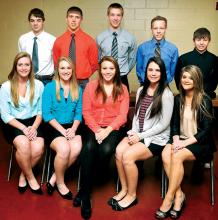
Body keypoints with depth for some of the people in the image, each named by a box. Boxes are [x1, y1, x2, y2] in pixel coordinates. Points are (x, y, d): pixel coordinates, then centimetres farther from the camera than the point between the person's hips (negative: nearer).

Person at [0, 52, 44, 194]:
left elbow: (41, 111, 5)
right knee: (23, 144, -32)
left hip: (33, 122, 2)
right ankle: (30, 177, -4)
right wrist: (23, 128, -16)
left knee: (38, 148, -28)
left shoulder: (38, 85, 2)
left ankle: (23, 175, 3)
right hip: (13, 124, -1)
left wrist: (34, 127, -12)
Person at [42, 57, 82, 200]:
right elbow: (46, 114, -7)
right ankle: (60, 182, -4)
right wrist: (62, 130, -15)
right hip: (53, 127, -3)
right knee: (64, 149, -32)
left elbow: (79, 113, 7)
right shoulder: (50, 87, -2)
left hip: (71, 127, 3)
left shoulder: (78, 89, 9)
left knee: (77, 148, -29)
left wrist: (73, 129, -12)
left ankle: (54, 178, -7)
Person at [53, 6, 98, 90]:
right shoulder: (58, 41, 4)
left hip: (82, 83, -1)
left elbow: (94, 64, 7)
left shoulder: (89, 41, 0)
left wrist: (83, 77, 1)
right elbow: (56, 64, 13)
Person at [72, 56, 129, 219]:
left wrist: (107, 130, -16)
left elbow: (122, 115, -1)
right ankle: (85, 194, -19)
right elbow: (86, 111, 2)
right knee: (88, 148, -32)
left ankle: (84, 190, -8)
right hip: (93, 127, 0)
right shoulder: (91, 86, 9)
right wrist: (96, 130, -14)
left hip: (114, 128, 0)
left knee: (106, 150, -31)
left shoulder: (122, 89, 9)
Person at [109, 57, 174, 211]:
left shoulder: (166, 94, -11)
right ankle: (124, 189, -3)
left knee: (128, 156, -25)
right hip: (138, 134, 6)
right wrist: (133, 132, -6)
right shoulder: (141, 90, 10)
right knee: (119, 151, -21)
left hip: (156, 138, -6)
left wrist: (140, 136, -14)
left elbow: (164, 124, -12)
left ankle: (132, 195, -3)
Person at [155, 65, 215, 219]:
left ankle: (169, 198, -20)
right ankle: (179, 195, -19)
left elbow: (206, 131, -11)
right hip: (181, 140, 5)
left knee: (177, 156, -32)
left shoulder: (205, 101, -8)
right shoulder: (178, 99, 8)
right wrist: (176, 140, -10)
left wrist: (185, 143, -19)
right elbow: (175, 124, 10)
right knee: (166, 154, -27)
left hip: (200, 143, -4)